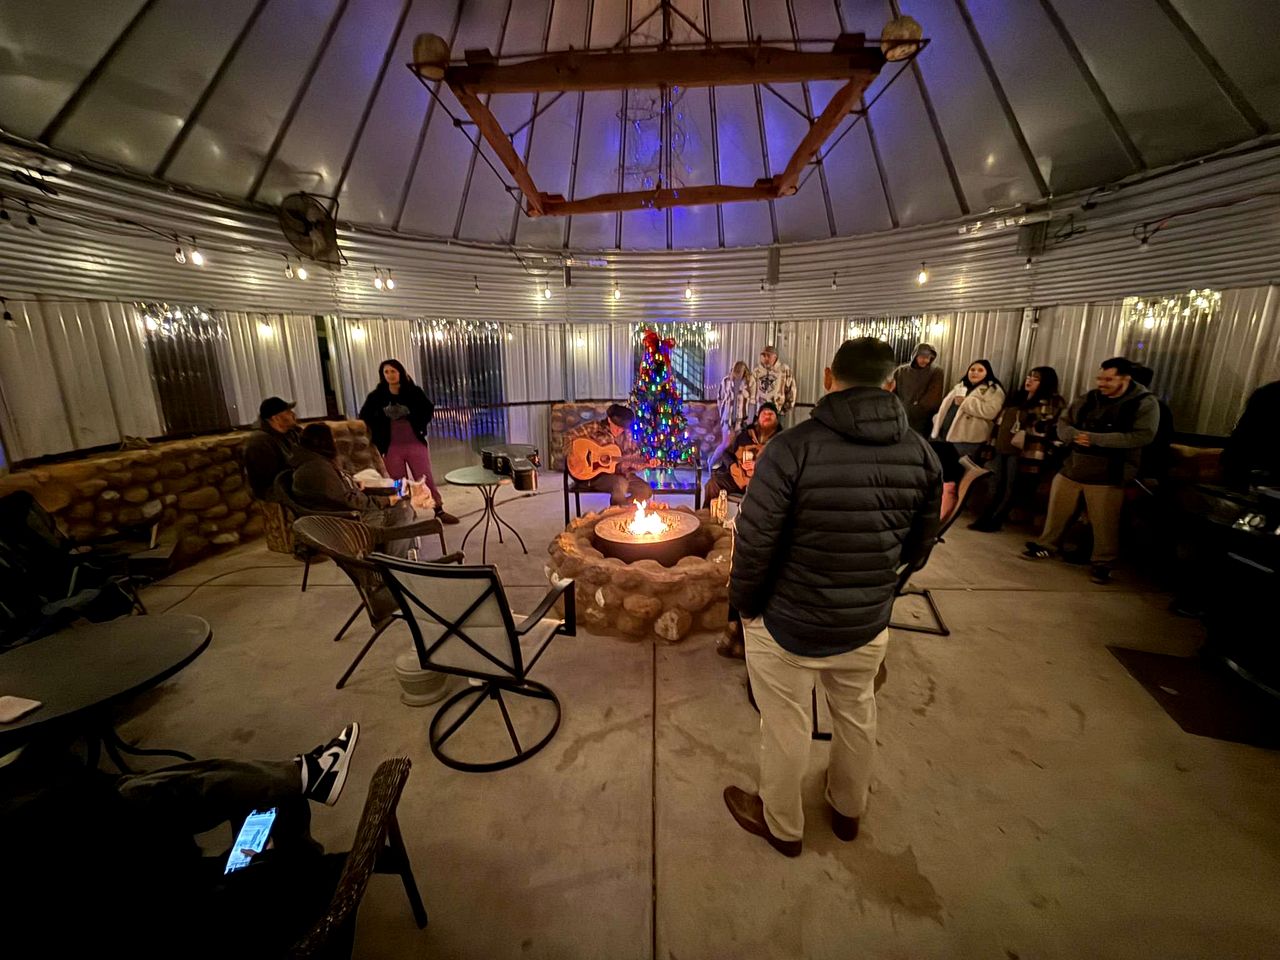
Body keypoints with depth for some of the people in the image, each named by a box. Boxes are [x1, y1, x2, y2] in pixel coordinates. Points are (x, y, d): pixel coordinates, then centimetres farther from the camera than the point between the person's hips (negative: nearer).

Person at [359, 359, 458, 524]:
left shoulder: (413, 391, -3)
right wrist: (379, 432, 1)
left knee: (426, 479, 3)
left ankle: (439, 510, 12)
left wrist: (419, 425, 0)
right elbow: (364, 416, 10)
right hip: (392, 447, 1)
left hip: (416, 444, -1)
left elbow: (428, 408, 8)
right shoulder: (376, 396, -1)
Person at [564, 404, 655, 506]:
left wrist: (647, 463, -10)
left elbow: (635, 457, 8)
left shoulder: (626, 435, 4)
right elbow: (568, 437, -15)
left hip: (619, 473, 6)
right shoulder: (594, 428, -11)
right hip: (594, 474, -5)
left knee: (646, 490, -8)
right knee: (621, 483, -33)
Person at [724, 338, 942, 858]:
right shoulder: (922, 454, -8)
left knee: (786, 728, 19)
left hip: (788, 625, -4)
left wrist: (743, 602, -4)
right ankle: (848, 810, 56)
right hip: (868, 625, 5)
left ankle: (782, 827, 45)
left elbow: (754, 544, -22)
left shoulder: (792, 448, -25)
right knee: (856, 717, 29)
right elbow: (918, 548, 3)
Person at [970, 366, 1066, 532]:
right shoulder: (1017, 397, 17)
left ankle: (995, 521, 7)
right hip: (1002, 448, 7)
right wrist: (995, 443, 18)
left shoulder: (1051, 403, -5)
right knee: (997, 486, 11)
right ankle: (985, 518, 15)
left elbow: (1049, 430, -11)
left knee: (1011, 488, 2)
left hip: (1022, 451, -7)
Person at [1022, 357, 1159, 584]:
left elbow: (1143, 435, -17)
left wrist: (1096, 439, -23)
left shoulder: (1145, 403, -5)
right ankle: (1046, 546, 31)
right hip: (1071, 468, 5)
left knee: (1104, 524, 2)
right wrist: (1073, 435, -12)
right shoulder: (1089, 398, 8)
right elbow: (1063, 423, 11)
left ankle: (1102, 563, 17)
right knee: (1057, 511, 14)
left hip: (1107, 476, -4)